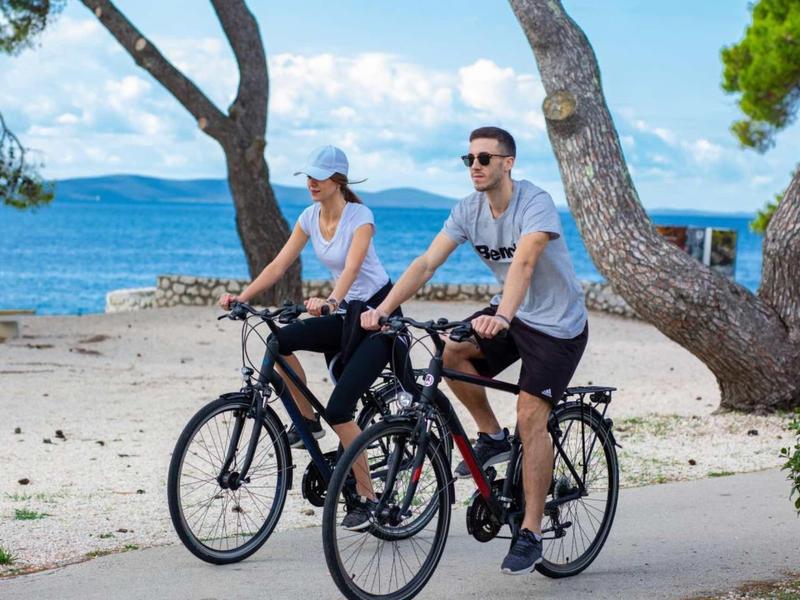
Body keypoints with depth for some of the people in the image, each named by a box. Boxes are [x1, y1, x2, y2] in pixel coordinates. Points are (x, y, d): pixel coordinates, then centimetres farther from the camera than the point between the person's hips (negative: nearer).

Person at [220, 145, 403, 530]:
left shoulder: (360, 217, -17)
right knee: (280, 340, -21)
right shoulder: (310, 217, 2)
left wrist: (330, 302, -52)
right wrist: (242, 297, -15)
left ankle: (367, 498, -6)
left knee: (338, 408, -19)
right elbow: (278, 265, -1)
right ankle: (307, 421, 0)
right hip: (346, 314, 7)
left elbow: (351, 268, -33)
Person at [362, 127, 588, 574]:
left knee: (531, 417, -14)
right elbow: (427, 263, -13)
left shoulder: (536, 204, -25)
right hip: (512, 314, 6)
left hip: (557, 323, -6)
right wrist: (382, 309, -25)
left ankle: (531, 535, -8)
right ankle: (492, 437, 4)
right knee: (452, 354, -19)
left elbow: (523, 262, -41)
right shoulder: (469, 210, -6)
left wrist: (501, 316, -58)